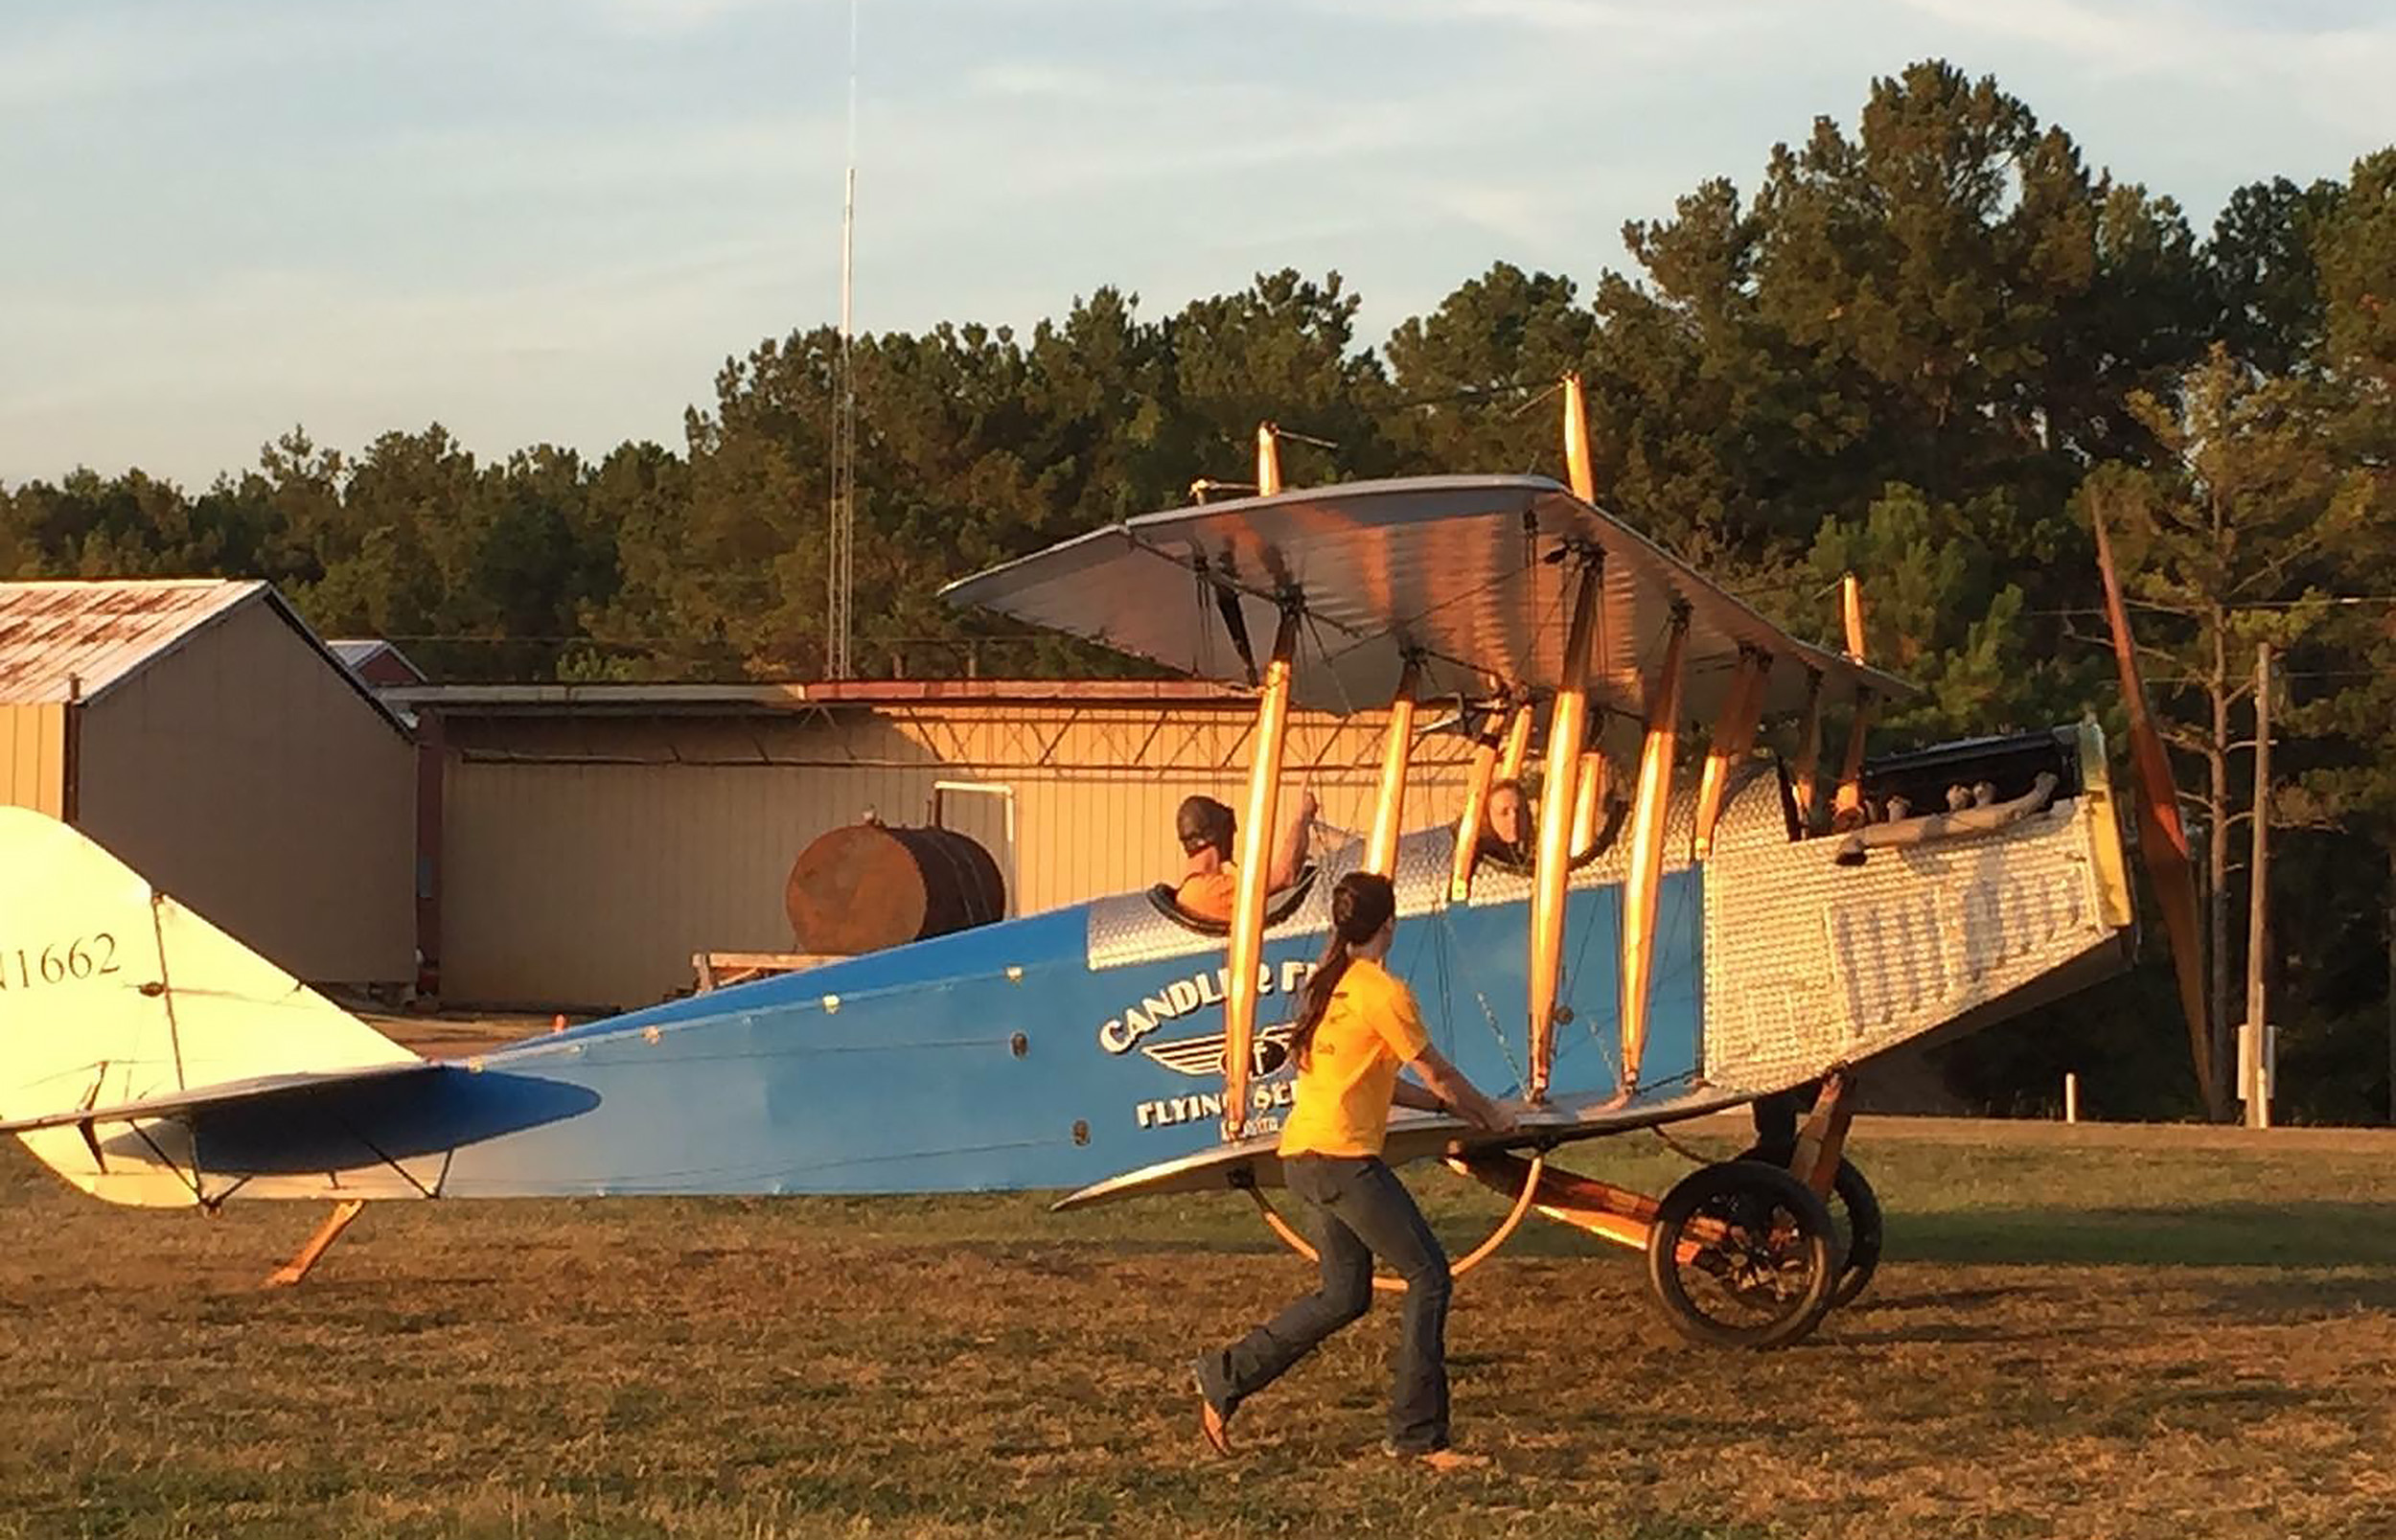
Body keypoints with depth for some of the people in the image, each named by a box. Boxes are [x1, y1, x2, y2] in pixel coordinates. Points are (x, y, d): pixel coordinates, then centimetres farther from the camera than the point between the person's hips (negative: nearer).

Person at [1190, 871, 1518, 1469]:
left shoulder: (1329, 985, 16)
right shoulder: (1382, 991, -10)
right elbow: (1438, 1074, -2)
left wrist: (1443, 1102, 27)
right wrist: (1490, 1115, 14)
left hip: (1303, 1155, 9)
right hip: (1341, 1156, -9)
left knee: (1345, 1295, 16)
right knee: (1428, 1274, -5)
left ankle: (1224, 1378, 20)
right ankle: (1418, 1435, -5)